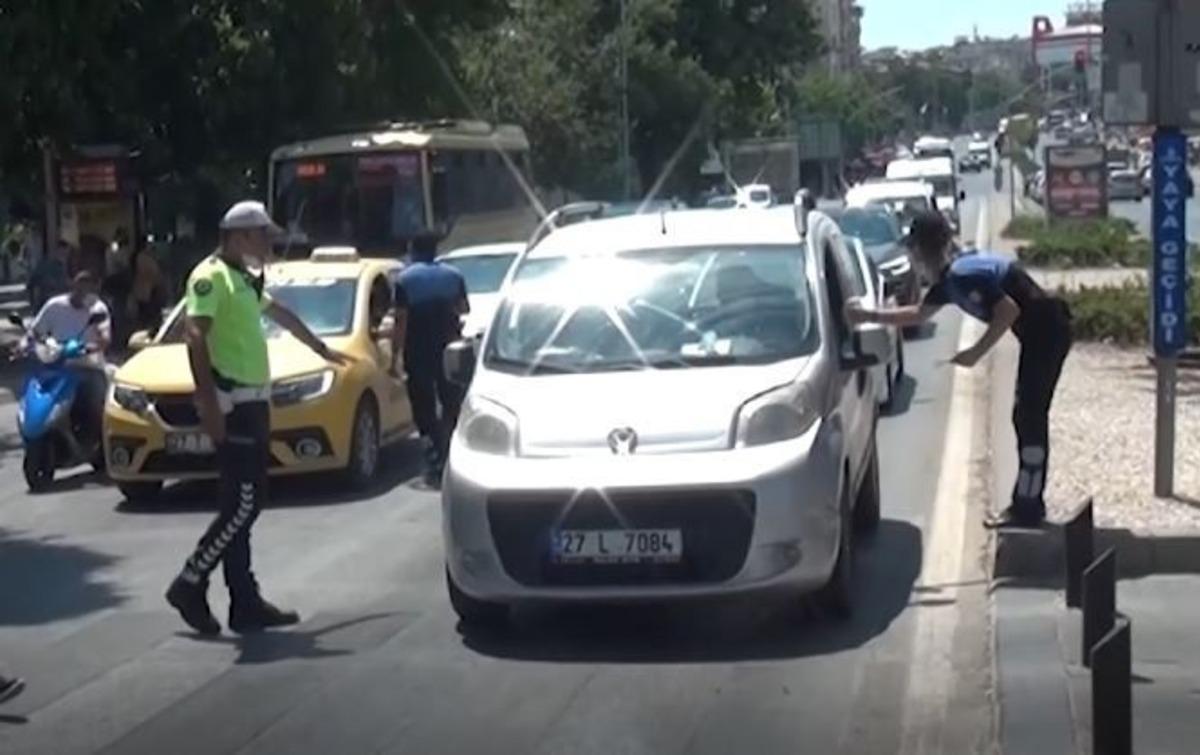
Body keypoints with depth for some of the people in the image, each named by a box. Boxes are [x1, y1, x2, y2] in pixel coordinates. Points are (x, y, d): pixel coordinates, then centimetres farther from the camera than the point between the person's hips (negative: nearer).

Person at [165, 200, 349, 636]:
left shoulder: (243, 279, 20)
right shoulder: (210, 277, -9)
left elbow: (281, 314, 36)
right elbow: (195, 337, -20)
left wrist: (320, 348, 49)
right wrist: (208, 402, -27)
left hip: (253, 400, 9)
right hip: (232, 402, -9)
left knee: (242, 503, 7)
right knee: (243, 503, -11)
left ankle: (246, 605, 8)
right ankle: (191, 584, 0)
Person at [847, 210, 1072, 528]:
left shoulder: (962, 275, -20)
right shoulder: (950, 279, 11)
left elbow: (1009, 310, -25)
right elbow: (919, 314, 24)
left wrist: (976, 353, -18)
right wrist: (870, 316, 21)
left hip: (1047, 331, -10)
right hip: (1040, 332, 10)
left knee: (1030, 418, -6)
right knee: (1027, 416, 14)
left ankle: (1027, 507, -1)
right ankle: (1028, 502, 22)